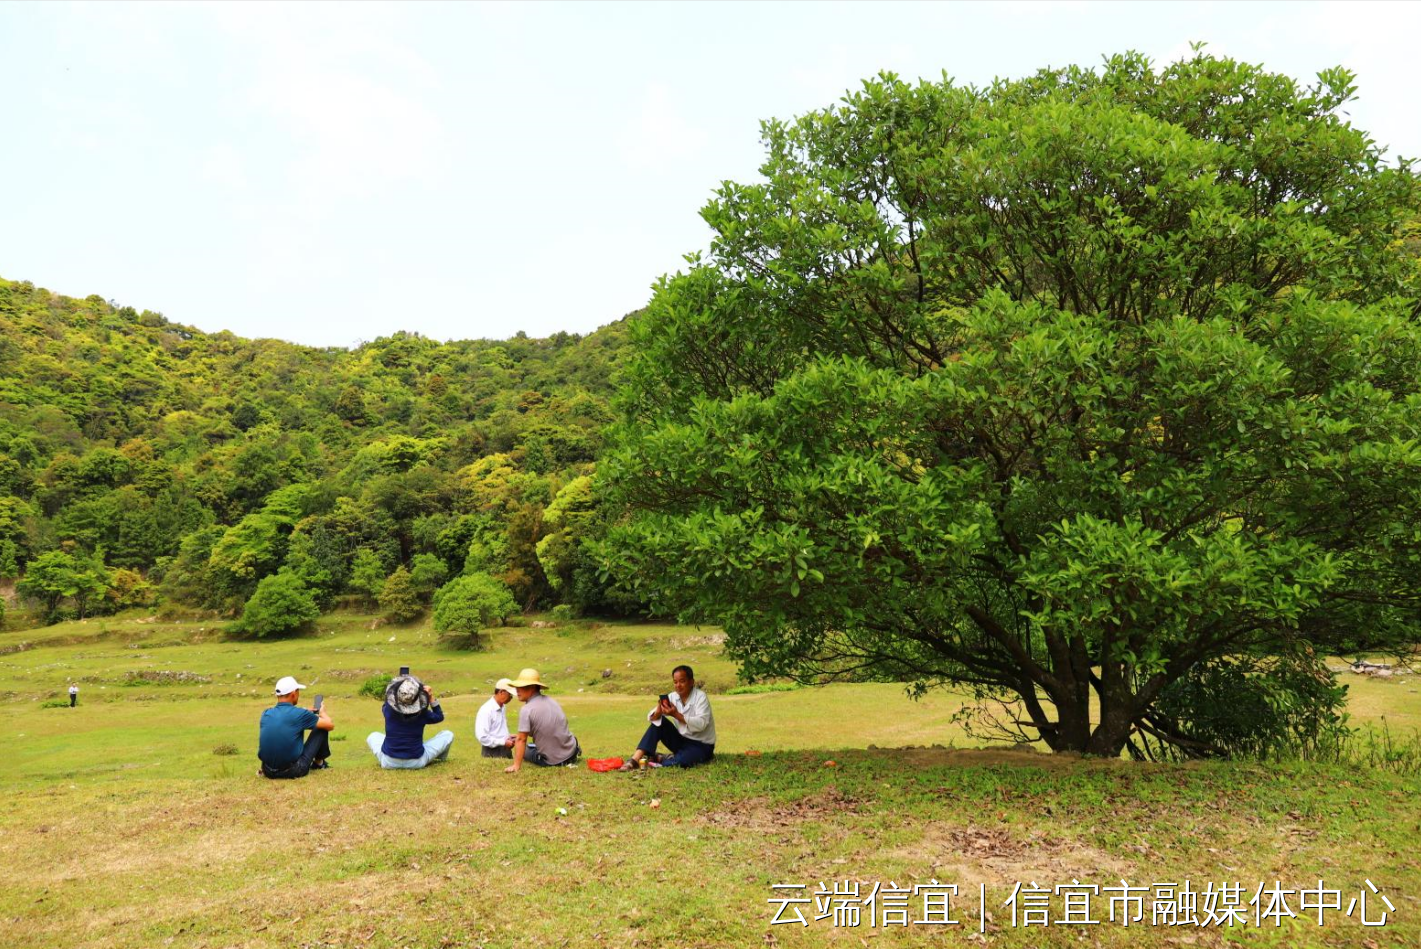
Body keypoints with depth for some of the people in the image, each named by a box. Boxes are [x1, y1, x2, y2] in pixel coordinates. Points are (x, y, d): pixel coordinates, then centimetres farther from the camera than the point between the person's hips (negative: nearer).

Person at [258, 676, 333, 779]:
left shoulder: (265, 714, 3)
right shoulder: (300, 713, -12)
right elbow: (330, 725, 0)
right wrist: (322, 711, 22)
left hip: (268, 772, 6)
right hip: (293, 771, -5)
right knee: (321, 728, 10)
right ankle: (319, 762, 31)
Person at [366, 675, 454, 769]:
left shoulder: (388, 708, -14)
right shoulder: (422, 713, -16)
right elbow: (439, 716, 7)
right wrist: (431, 697, -3)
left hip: (388, 762, 2)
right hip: (416, 763, -2)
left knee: (373, 736, 31)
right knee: (448, 735, 13)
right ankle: (439, 758, 37)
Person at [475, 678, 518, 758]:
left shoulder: (502, 708, 11)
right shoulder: (486, 710, -16)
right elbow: (482, 737, -21)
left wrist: (508, 737, 5)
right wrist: (504, 742, -18)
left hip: (506, 751, 8)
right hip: (493, 754, -8)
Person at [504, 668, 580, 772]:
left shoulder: (526, 710, -18)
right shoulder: (551, 701, 4)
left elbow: (521, 739, -18)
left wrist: (516, 766, -14)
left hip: (552, 761, -6)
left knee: (525, 750, 23)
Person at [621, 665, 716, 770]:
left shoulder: (700, 697, -18)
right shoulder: (672, 697, -2)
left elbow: (700, 724, -31)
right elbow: (651, 718, -7)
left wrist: (676, 715, -38)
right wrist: (658, 712, -30)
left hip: (701, 745, -6)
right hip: (681, 741, 6)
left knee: (681, 761, -36)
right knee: (658, 722, -12)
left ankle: (657, 760, -7)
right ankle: (635, 760, -17)